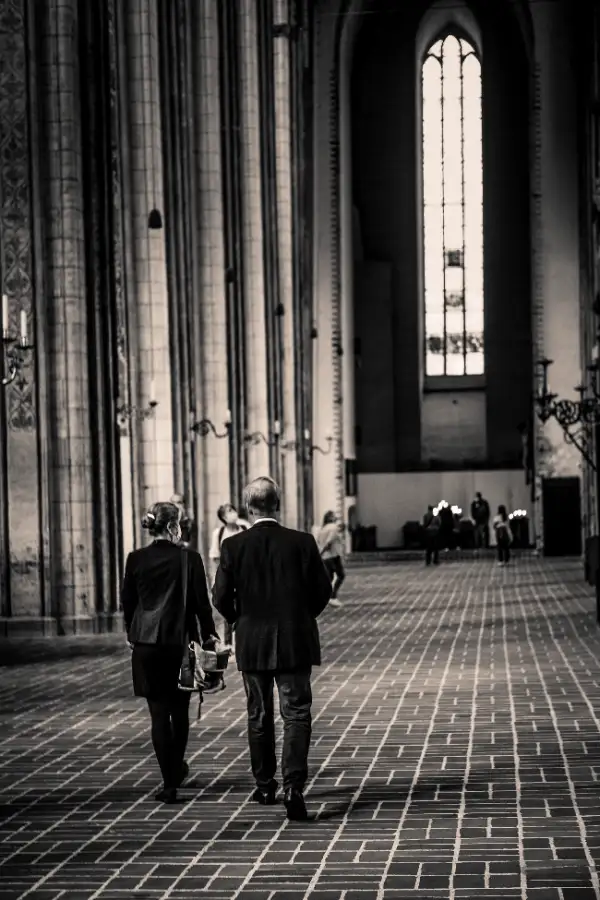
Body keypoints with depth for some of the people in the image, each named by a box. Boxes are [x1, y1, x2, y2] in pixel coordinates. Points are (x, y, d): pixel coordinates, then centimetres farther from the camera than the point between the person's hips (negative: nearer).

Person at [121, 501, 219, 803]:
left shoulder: (136, 559, -1)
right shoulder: (189, 558, -7)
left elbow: (127, 602, 6)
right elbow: (201, 601, -4)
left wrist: (131, 634, 19)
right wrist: (208, 635, 7)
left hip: (146, 644, 1)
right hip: (180, 641, -1)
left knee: (159, 713, 2)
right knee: (180, 710, 18)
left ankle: (170, 781, -2)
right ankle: (176, 768, 35)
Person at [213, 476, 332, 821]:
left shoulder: (233, 546, -7)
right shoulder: (302, 542, -8)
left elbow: (221, 597, -4)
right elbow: (323, 590, -2)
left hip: (252, 643, 1)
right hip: (296, 642, -1)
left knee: (259, 715, 15)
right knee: (297, 714, 0)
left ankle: (265, 786, 25)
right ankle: (294, 786, -14)